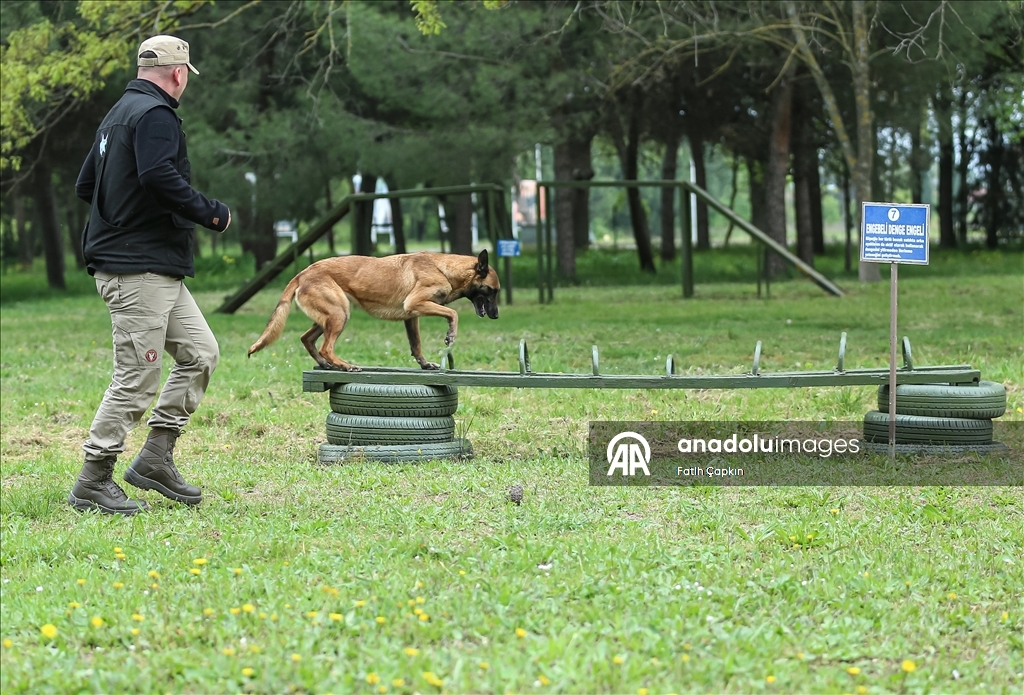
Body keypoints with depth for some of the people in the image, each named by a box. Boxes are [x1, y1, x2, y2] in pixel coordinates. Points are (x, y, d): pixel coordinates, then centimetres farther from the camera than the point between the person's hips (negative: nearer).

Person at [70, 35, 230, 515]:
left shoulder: (119, 114, 19)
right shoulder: (155, 114, -12)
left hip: (159, 273, 11)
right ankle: (92, 484, 0)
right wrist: (211, 214, -17)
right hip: (139, 270, -11)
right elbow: (160, 176, -28)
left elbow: (86, 185, 24)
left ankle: (156, 458, 11)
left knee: (201, 352, 11)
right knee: (136, 378, -6)